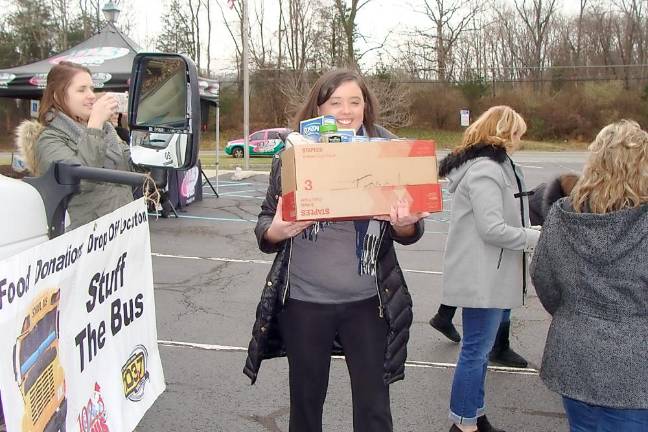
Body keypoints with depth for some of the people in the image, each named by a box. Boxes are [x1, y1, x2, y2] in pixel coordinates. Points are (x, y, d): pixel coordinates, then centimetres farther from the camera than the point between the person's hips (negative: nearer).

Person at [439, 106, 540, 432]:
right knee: (476, 350, -1)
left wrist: (531, 234, 6)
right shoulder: (486, 170, -18)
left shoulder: (492, 166, 16)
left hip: (489, 275, 11)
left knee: (480, 349, 17)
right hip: (481, 278, -11)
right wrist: (538, 238, -13)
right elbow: (493, 229, -23)